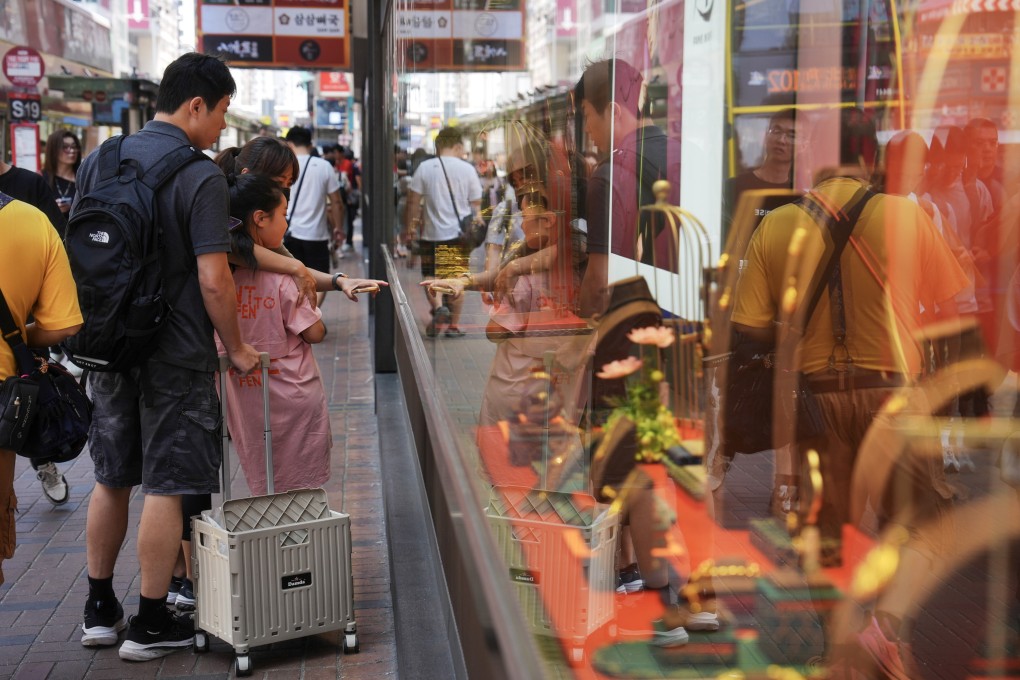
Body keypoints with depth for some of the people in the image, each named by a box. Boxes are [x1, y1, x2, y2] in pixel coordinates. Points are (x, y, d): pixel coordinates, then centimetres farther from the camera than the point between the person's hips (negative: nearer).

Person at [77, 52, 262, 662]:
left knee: (112, 478, 17)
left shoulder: (98, 162, 6)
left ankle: (100, 610, 27)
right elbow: (213, 280, -19)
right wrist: (237, 349, -6)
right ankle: (150, 623, 13)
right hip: (175, 354, -6)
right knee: (165, 486, 4)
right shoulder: (200, 176, -15)